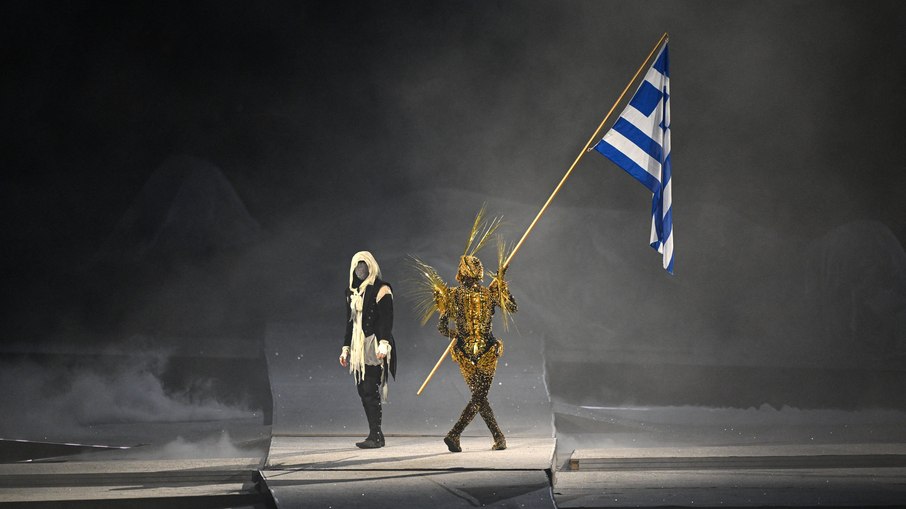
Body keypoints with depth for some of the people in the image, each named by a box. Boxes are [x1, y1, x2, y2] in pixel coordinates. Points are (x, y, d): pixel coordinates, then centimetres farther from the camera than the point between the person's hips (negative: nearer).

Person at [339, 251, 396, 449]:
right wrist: (346, 348, 18)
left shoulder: (381, 289, -5)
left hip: (374, 345, -7)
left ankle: (376, 435, -11)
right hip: (358, 347, 7)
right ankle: (375, 434, 8)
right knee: (363, 390, 4)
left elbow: (386, 319, -13)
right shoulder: (352, 292, 17)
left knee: (370, 390, -13)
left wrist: (383, 344, -23)